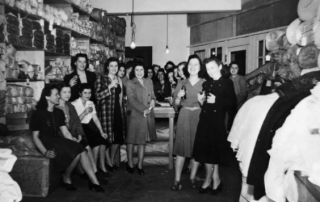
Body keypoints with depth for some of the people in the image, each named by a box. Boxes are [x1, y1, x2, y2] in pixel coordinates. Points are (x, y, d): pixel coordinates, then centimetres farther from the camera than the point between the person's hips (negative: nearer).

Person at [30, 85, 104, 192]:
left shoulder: (59, 112, 12)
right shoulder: (38, 114, -6)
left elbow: (65, 132, 9)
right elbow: (35, 136, -8)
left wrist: (73, 139, -12)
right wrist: (45, 152, -22)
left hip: (58, 140, 6)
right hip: (47, 143, -6)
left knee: (82, 151, -21)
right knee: (77, 153, -26)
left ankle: (94, 182, -18)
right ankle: (66, 179, -3)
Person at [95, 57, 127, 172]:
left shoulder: (119, 80, 15)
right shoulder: (101, 79, -2)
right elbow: (98, 96, -13)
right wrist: (110, 86, -19)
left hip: (118, 111, 5)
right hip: (105, 111, -5)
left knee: (118, 136, 5)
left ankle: (112, 160, 23)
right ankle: (108, 162, 11)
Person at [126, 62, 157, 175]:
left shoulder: (149, 82, 13)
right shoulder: (130, 83, -2)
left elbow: (153, 96, 18)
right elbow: (132, 100, -12)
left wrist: (153, 101, -6)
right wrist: (143, 109, -23)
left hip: (148, 116, 4)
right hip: (135, 115, -4)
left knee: (143, 140, 9)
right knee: (131, 140, 6)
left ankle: (140, 165, 19)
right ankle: (130, 163, 22)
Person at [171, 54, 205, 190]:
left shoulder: (204, 83, 5)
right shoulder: (182, 83, 9)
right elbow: (175, 104, 7)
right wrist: (179, 96, -11)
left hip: (199, 117, 0)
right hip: (184, 116, 1)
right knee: (181, 148, -3)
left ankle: (192, 178, 18)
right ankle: (177, 180, 2)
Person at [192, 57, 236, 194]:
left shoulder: (227, 82, -1)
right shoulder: (206, 83, 15)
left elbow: (232, 101, -11)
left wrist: (216, 100, -17)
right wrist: (201, 100, -4)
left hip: (218, 120, -5)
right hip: (205, 119, 5)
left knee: (214, 149, 2)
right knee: (206, 149, 3)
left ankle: (209, 179, 19)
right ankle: (215, 179, 18)